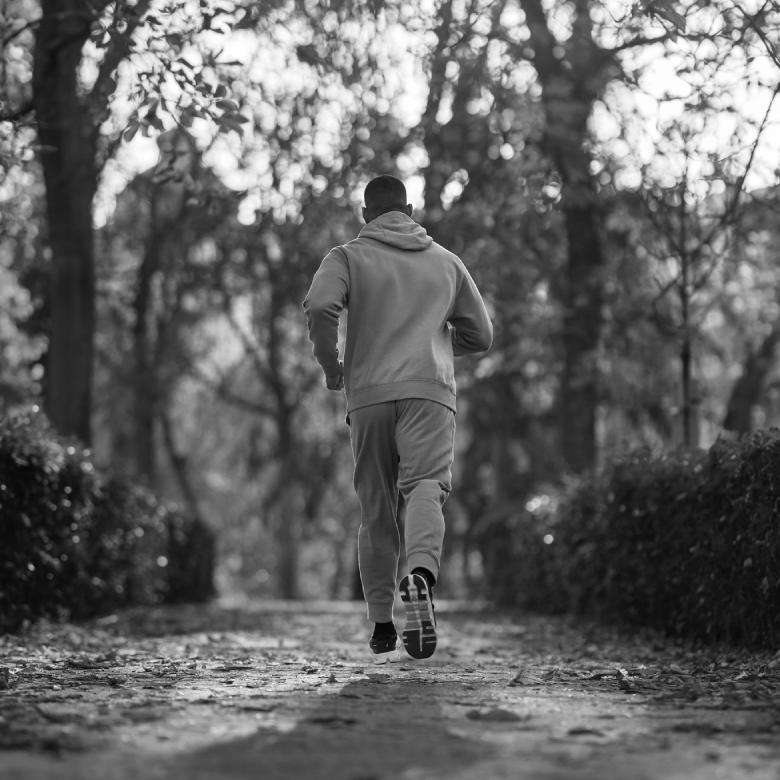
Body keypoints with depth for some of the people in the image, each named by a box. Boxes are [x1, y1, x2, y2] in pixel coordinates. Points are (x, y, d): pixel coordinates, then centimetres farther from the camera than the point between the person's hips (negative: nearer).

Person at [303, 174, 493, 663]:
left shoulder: (348, 257, 11)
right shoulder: (447, 262, 21)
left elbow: (320, 307, -9)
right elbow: (480, 336, 23)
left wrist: (330, 364, 5)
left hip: (369, 396, 0)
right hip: (430, 390, 0)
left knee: (376, 513, 8)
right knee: (426, 489, -16)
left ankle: (382, 629, 6)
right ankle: (422, 575, -47)